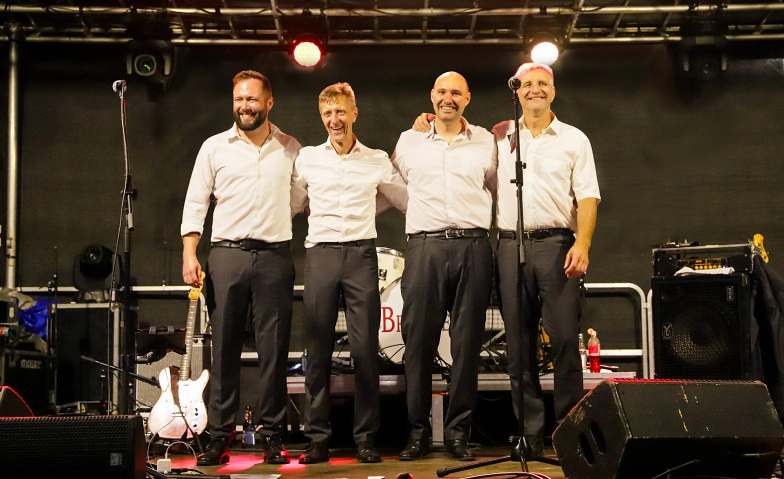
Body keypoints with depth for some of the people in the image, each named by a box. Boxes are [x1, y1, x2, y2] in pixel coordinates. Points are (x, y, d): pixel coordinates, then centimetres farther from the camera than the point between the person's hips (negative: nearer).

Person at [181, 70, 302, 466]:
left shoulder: (291, 150, 10)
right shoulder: (214, 147, 8)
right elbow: (195, 204, 6)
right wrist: (189, 255, -3)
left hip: (275, 256, 0)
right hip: (226, 255, 0)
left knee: (274, 350, 1)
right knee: (224, 348, 1)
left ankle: (272, 435, 9)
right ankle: (219, 436, 7)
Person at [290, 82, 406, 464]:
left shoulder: (377, 161, 10)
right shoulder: (307, 158, 12)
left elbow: (409, 201, 17)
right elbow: (290, 206, 19)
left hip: (361, 255, 0)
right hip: (320, 255, 1)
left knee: (365, 350, -2)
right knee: (317, 349, 0)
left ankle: (365, 437, 6)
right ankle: (317, 438, 7)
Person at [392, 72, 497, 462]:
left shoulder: (485, 141, 14)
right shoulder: (409, 141, 13)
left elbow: (498, 191, 21)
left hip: (473, 247, 0)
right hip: (425, 246, 0)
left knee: (467, 342, 1)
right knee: (418, 340, -2)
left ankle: (458, 433, 8)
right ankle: (418, 432, 7)